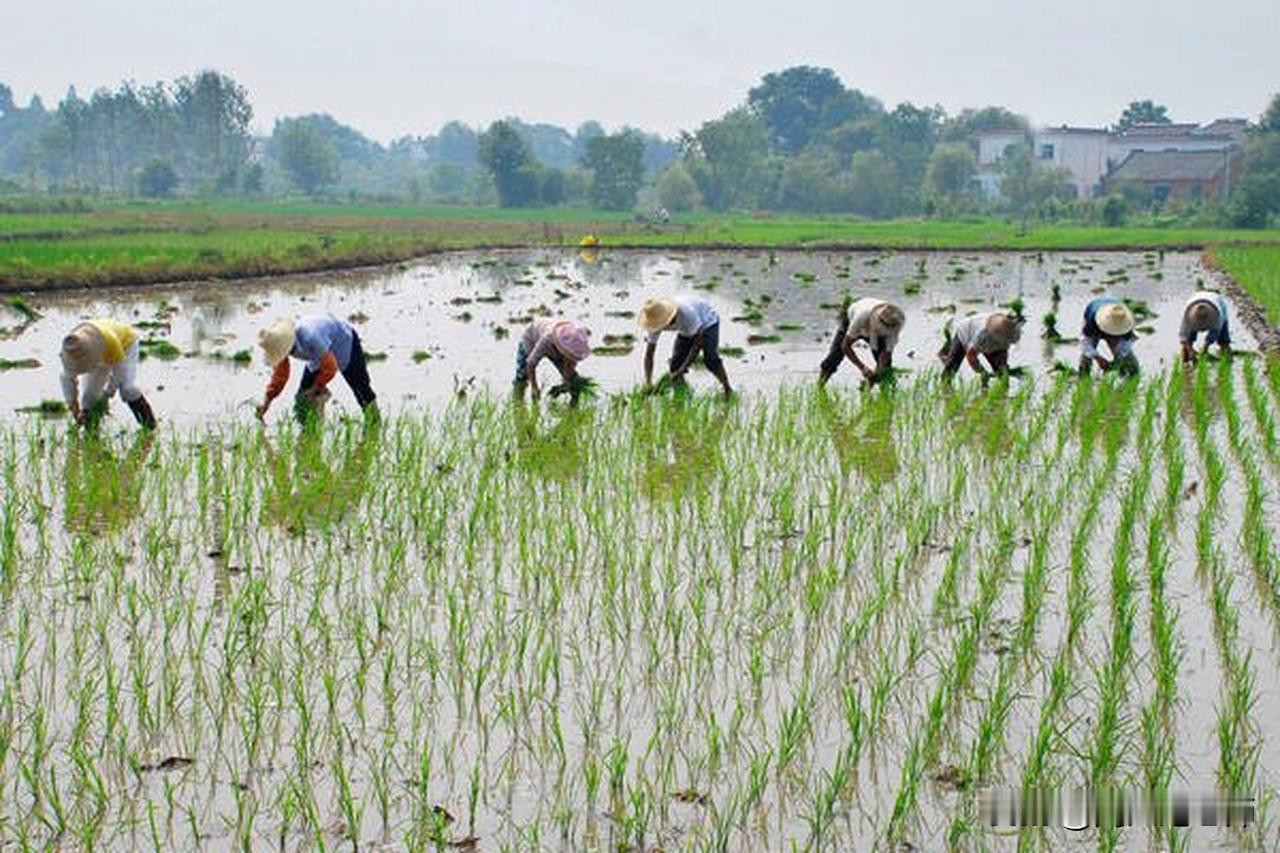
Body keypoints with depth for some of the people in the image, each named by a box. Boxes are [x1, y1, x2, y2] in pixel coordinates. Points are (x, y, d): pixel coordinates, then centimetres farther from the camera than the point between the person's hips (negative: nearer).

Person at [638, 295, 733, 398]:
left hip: (708, 323, -5)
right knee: (675, 364, -11)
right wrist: (648, 382, -29)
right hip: (686, 331, 5)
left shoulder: (687, 313, -43)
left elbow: (698, 343, -36)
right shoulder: (656, 322, -26)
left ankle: (728, 390, -11)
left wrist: (682, 369, -38)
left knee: (710, 359, -27)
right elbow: (649, 354, -20)